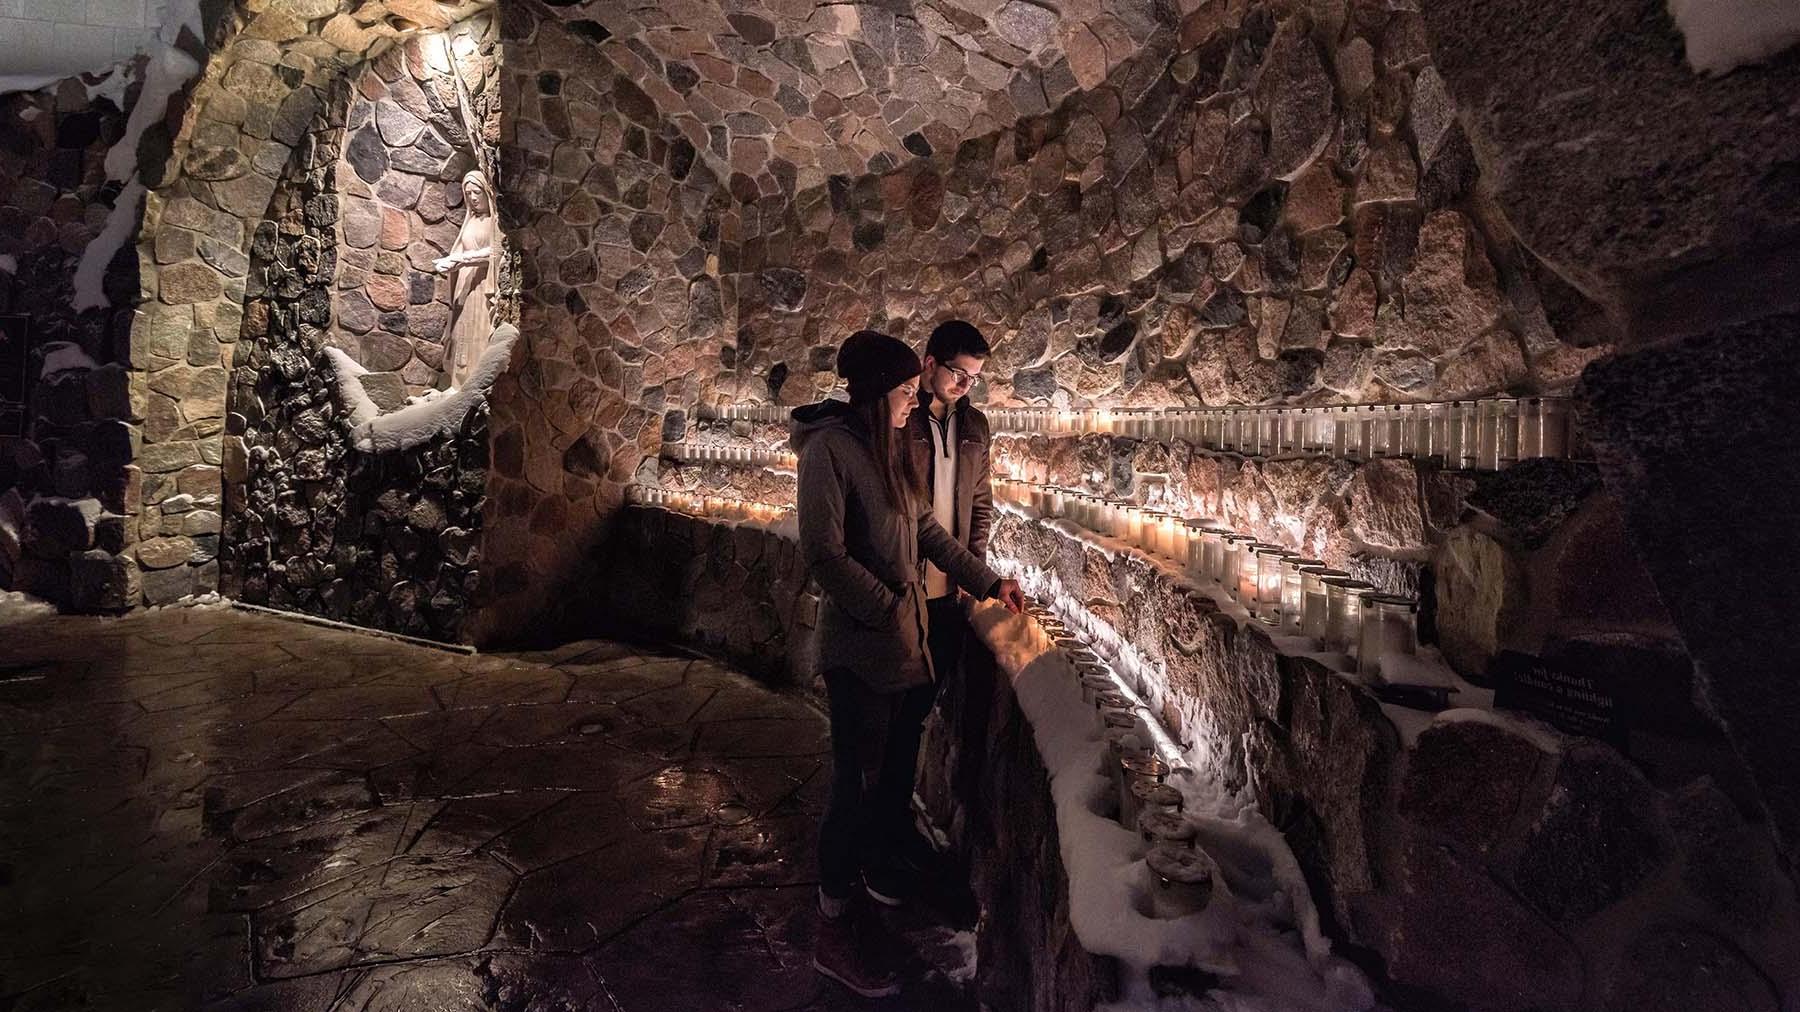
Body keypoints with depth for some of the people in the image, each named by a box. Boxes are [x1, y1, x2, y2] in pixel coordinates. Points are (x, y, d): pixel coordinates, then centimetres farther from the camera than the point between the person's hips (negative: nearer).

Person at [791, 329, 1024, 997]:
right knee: (858, 784, 1)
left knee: (897, 772, 17)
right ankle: (835, 933, 17)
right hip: (861, 648, -8)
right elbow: (823, 554, -19)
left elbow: (925, 529, 16)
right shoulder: (829, 448, -15)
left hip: (907, 641, 8)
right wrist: (889, 609, -15)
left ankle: (879, 875, 39)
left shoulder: (889, 446, 11)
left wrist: (988, 582, 16)